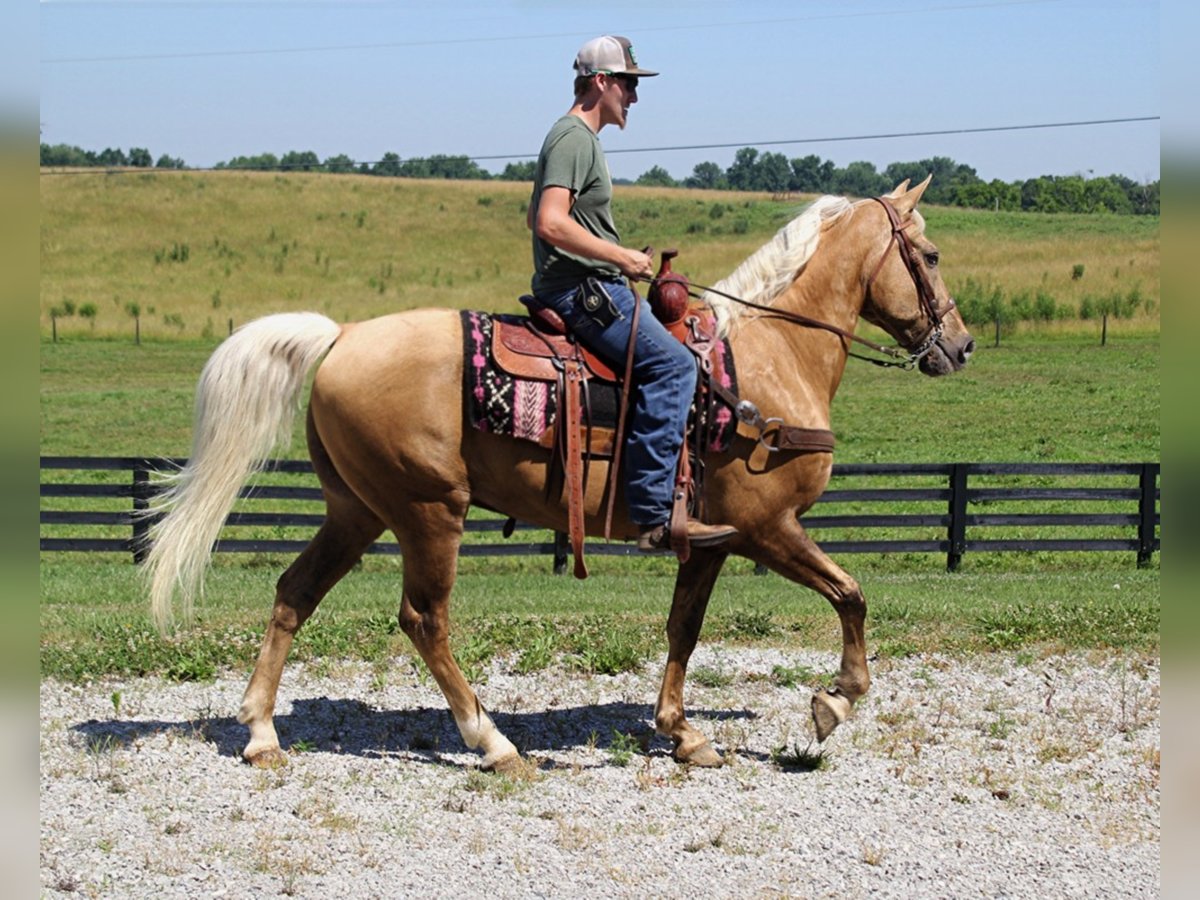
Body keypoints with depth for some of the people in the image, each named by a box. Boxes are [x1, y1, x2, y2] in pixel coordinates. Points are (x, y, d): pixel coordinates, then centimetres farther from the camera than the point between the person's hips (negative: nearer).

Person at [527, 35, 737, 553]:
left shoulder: (579, 138, 21)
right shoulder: (574, 138, -11)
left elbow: (535, 218, 30)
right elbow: (551, 224, -24)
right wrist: (622, 257, -18)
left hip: (592, 288, 11)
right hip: (581, 290, -11)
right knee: (671, 362, -22)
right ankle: (654, 515, -28)